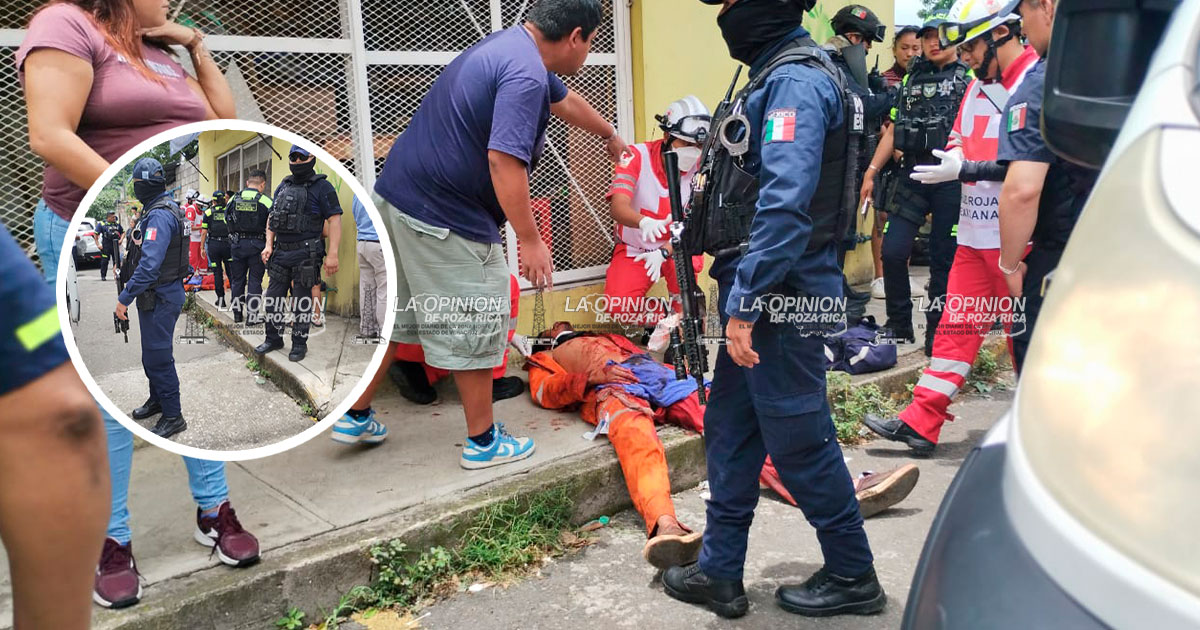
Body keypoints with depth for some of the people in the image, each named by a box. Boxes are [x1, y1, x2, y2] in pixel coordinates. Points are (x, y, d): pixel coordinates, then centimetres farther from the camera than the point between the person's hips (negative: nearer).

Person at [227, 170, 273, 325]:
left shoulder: (233, 200, 4)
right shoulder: (266, 201, -8)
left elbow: (227, 221, 12)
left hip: (237, 244, 3)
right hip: (257, 245, -3)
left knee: (237, 280, 14)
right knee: (255, 281, 3)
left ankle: (237, 314, 22)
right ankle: (251, 316, 2)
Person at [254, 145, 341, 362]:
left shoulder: (322, 187, -7)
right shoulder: (283, 186, 14)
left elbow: (334, 220, -14)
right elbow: (272, 217, 20)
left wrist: (332, 254, -21)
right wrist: (269, 244, 7)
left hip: (305, 255, -6)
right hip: (280, 253, 7)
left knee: (301, 302, 2)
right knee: (273, 298, 12)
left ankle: (300, 344, 15)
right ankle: (273, 339, 26)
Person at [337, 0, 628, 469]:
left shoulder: (513, 45, 15)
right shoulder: (525, 73, -19)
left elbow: (565, 101, 31)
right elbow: (503, 161, -28)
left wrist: (609, 136, 46)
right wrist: (530, 240, -22)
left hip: (398, 193, 10)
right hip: (445, 217, -10)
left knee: (396, 313, 20)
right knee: (477, 325, 3)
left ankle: (356, 416, 32)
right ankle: (483, 442, 16)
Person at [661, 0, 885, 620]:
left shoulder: (796, 82, -16)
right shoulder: (779, 75, 16)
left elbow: (784, 205, -26)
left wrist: (745, 305, -25)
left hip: (783, 298, -10)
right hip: (764, 296, 10)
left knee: (799, 441, 2)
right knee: (729, 428, 14)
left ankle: (853, 576, 22)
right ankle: (719, 573, 26)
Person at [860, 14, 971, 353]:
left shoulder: (968, 79, 2)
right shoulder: (911, 78, 16)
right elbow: (893, 130, 17)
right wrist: (871, 172, 10)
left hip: (951, 179, -4)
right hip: (911, 175, 4)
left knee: (943, 259, 2)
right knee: (892, 251, -2)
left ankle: (936, 333, 14)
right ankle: (900, 326, 14)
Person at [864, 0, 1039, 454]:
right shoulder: (979, 84, 15)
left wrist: (966, 171, -18)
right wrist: (956, 153, 3)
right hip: (974, 233, 8)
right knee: (956, 325, 8)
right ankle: (919, 423, 12)